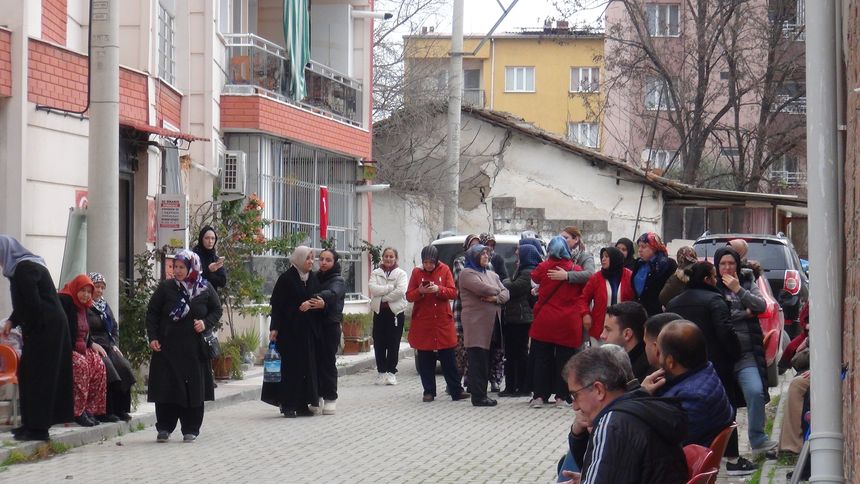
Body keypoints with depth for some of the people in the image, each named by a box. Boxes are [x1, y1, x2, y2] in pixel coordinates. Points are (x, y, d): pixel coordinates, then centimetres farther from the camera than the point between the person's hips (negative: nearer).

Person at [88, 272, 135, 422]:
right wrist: (94, 345, -19)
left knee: (124, 367, -17)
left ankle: (121, 409, -13)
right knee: (107, 368, -31)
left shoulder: (104, 305, 21)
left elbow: (115, 327, 23)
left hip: (108, 346, 7)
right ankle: (108, 410, -26)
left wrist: (115, 345, 8)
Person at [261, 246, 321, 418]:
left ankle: (302, 404, 11)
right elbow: (277, 305, -10)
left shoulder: (313, 279, 10)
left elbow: (317, 300, 15)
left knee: (307, 365, 5)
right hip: (289, 330, -6)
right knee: (290, 366, -4)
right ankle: (288, 405, 1)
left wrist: (310, 304, -8)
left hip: (308, 330, 6)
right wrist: (274, 328, -16)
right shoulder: (286, 278, -7)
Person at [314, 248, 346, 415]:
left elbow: (332, 293, -25)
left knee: (328, 361, -3)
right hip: (314, 324, 4)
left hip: (330, 326, -4)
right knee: (315, 360, 3)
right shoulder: (315, 278, 11)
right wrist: (318, 302, -25)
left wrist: (322, 301, -46)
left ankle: (330, 398, 5)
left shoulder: (338, 281, -3)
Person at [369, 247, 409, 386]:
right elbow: (373, 288, -8)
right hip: (379, 312, 2)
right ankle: (382, 372, 10)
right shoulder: (376, 273, 10)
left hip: (396, 312, -2)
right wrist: (390, 287, -12)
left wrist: (383, 297, -11)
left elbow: (401, 291, -13)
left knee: (393, 343, -1)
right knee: (379, 343, 2)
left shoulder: (401, 274, 3)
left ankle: (391, 372, 5)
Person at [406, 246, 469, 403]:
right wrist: (420, 291, -19)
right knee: (425, 360, 3)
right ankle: (429, 392, 11)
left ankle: (456, 391, 5)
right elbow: (409, 296, 1)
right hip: (422, 322, 0)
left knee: (448, 358, 2)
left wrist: (438, 289, -21)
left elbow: (453, 292, -3)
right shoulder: (417, 272, 2)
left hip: (443, 321, 0)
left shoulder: (445, 270, 1)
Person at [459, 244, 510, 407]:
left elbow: (506, 294, 13)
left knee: (486, 361, 8)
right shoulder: (467, 273, -3)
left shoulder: (492, 275, 22)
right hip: (476, 323, -8)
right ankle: (478, 396, -7)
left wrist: (496, 297, -9)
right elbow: (482, 289, -18)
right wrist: (497, 290, 1)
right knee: (478, 360, -8)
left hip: (491, 323, 8)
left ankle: (481, 394, 13)